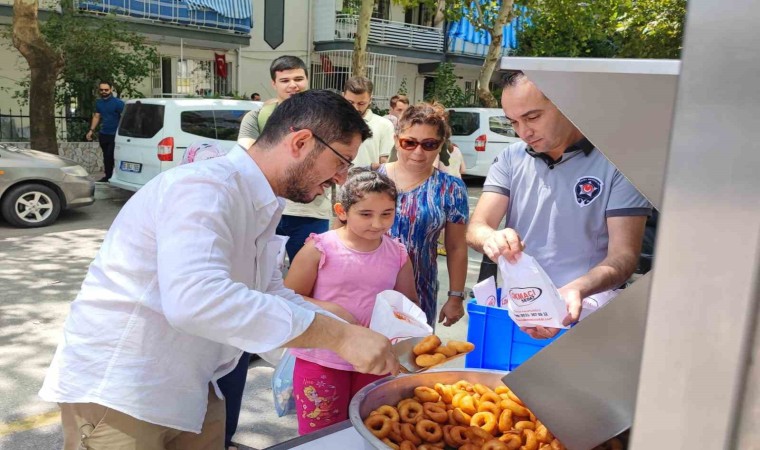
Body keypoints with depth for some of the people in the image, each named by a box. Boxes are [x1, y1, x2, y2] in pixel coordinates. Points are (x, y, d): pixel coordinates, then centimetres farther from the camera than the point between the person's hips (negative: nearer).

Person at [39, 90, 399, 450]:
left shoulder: (259, 208, 7)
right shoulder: (204, 187, -23)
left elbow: (272, 296, 14)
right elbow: (197, 300, -39)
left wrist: (359, 336, 3)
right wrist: (337, 336, -34)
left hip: (187, 392, 9)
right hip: (116, 394, -8)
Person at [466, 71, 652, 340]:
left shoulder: (617, 162, -5)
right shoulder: (510, 159, 6)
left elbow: (624, 255, -8)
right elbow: (475, 229, -1)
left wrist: (575, 290, -27)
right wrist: (492, 238, -24)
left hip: (585, 320, -3)